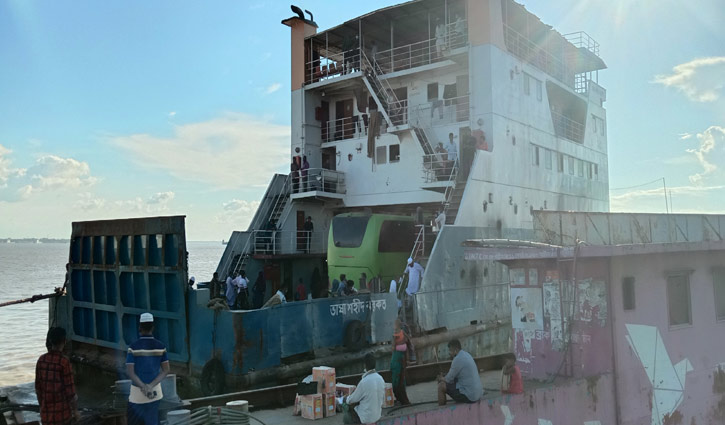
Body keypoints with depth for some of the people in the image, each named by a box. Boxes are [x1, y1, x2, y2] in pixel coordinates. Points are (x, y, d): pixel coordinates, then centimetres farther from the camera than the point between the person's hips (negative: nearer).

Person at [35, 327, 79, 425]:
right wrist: (75, 410, -4)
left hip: (46, 411, 5)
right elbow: (70, 389, -15)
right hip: (62, 410, -5)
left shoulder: (41, 360, -2)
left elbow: (38, 387, 7)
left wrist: (41, 406, 20)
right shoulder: (64, 362, -18)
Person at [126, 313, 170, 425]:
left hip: (137, 391, -2)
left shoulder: (133, 346, -13)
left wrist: (143, 387, -18)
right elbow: (166, 370, -7)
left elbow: (129, 371, -17)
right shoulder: (160, 346, -5)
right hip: (155, 391, 3)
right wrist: (151, 386, -13)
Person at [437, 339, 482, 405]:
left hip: (468, 396, -10)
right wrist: (444, 378, 13)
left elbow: (449, 380, -8)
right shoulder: (466, 355, 12)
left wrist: (441, 379, 12)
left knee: (441, 386, -3)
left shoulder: (457, 359, -17)